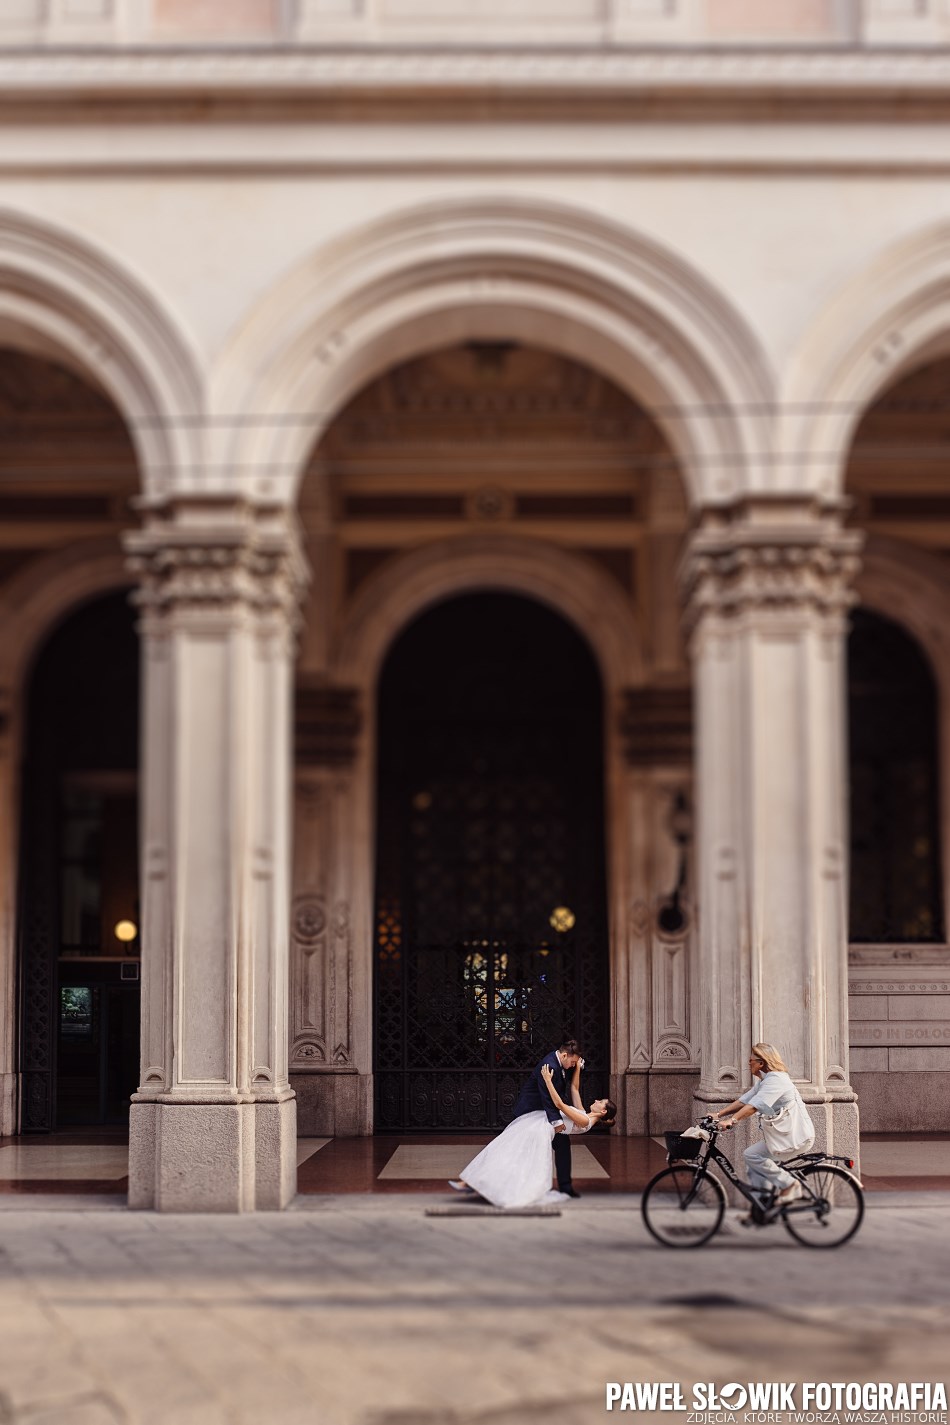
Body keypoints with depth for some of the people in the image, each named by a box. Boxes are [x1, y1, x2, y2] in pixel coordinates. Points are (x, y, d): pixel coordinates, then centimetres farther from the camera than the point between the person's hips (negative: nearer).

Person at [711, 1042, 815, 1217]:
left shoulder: (776, 1080, -17)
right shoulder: (764, 1081, 15)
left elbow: (753, 1105, -30)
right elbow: (743, 1100, 12)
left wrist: (731, 1120, -37)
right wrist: (718, 1114, 3)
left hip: (794, 1136, -10)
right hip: (785, 1133, 10)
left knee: (751, 1155, -16)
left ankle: (789, 1185, -8)